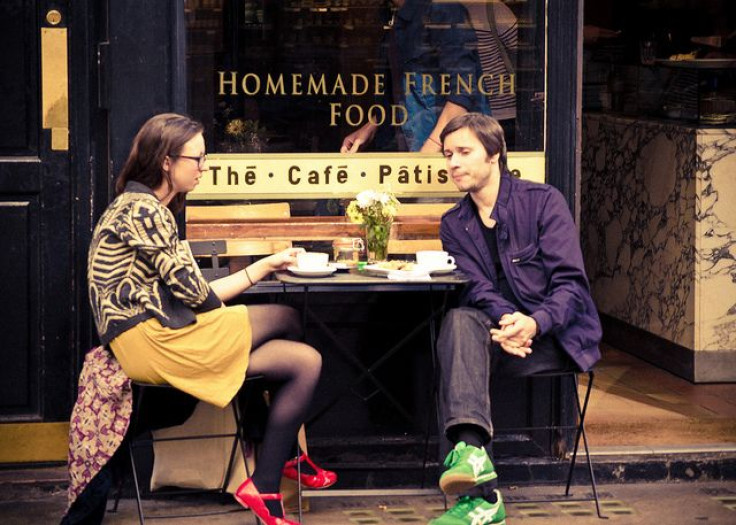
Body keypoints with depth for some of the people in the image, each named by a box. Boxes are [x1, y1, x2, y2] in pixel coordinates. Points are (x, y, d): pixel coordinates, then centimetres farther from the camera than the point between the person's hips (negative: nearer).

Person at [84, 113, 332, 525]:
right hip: (148, 337, -10)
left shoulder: (154, 209, 22)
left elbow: (189, 292, 16)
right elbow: (191, 290, -14)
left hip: (165, 330, 10)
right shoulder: (140, 209, -10)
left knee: (306, 362, 2)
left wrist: (266, 266, 15)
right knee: (285, 318, -6)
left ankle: (267, 489, 2)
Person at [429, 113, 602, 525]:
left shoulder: (542, 201, -1)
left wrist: (534, 323, -29)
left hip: (557, 337, -3)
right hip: (502, 331, 3)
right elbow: (478, 290, -2)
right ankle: (473, 452, -53)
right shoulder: (454, 225, 13)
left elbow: (571, 283, -9)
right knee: (460, 321, -31)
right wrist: (506, 320, -26)